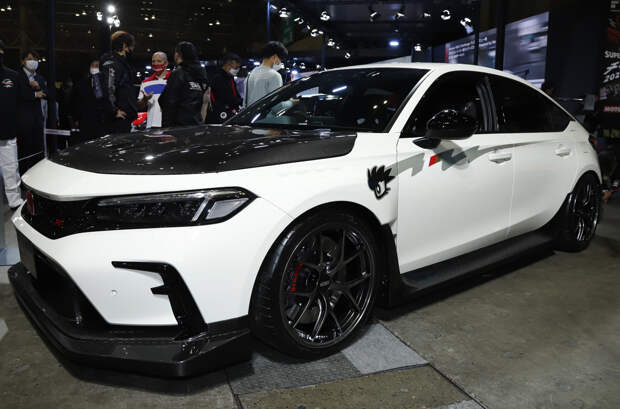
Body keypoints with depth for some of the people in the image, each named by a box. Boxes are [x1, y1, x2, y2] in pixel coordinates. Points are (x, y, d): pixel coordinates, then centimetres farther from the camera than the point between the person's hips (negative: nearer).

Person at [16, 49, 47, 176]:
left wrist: (38, 87, -7)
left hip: (38, 117, 6)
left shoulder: (39, 78, 19)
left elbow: (46, 94, 11)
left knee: (38, 147, 7)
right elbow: (19, 94, -15)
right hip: (23, 118, -6)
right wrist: (35, 95, -7)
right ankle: (24, 173, -1)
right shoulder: (17, 76, -3)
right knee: (25, 148, -6)